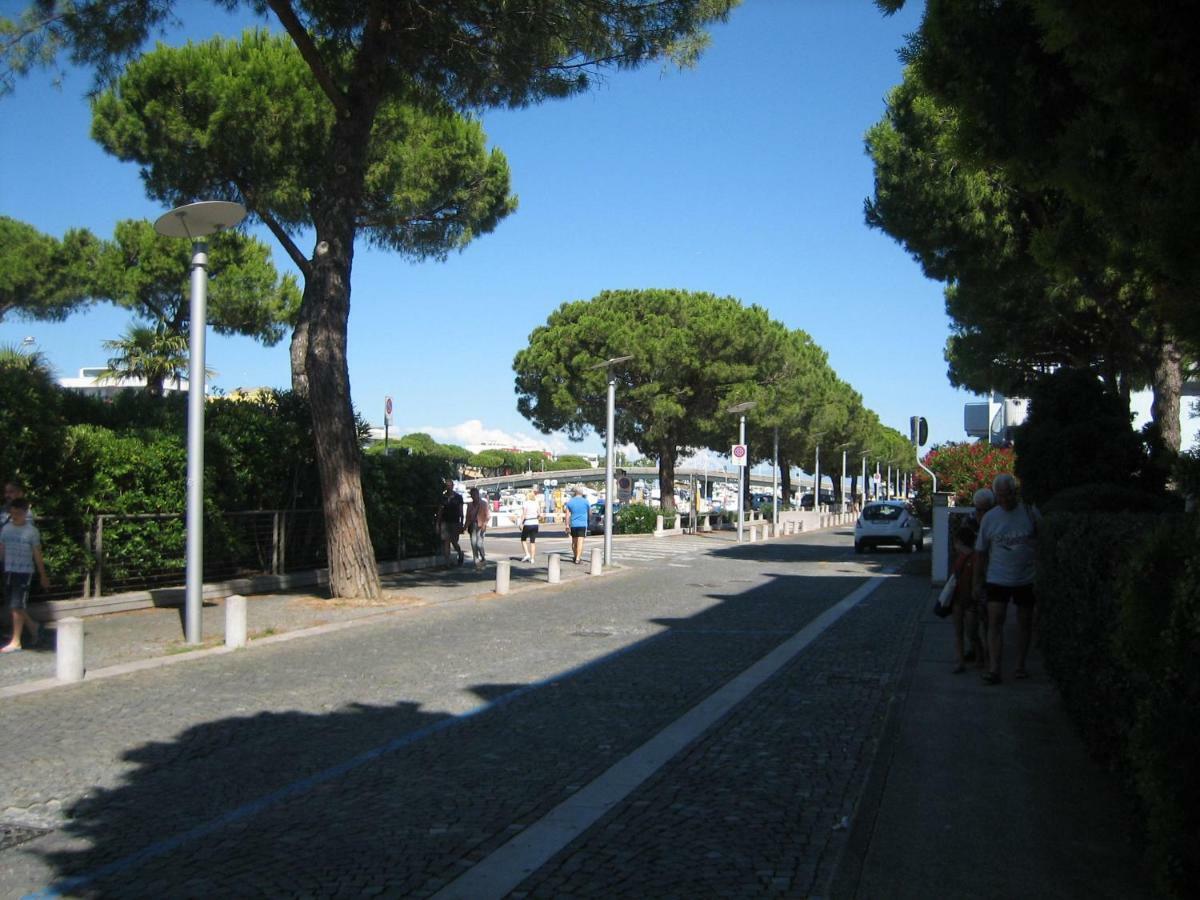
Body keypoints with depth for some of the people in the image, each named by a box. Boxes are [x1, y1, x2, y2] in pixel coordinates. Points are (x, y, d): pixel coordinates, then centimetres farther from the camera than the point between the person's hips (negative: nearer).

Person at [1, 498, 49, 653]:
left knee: (17, 605, -5)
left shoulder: (31, 531, -5)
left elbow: (37, 555, -2)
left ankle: (15, 641, 1)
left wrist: (43, 576, 1)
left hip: (24, 571, -5)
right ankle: (32, 626, 32)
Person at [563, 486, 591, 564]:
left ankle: (576, 557, 28)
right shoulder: (585, 501, -2)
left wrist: (567, 525, 2)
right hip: (582, 524, -3)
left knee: (574, 541, 16)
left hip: (573, 524, 3)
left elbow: (567, 514, 0)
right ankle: (577, 559, -18)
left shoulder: (570, 502, 3)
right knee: (580, 541, -8)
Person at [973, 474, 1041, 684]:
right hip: (997, 578, 0)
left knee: (1025, 622, 10)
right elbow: (980, 552, 6)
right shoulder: (989, 518, 0)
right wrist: (978, 583, 6)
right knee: (995, 621, -9)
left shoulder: (1030, 513, -4)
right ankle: (994, 669, -11)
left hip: (1026, 579, 0)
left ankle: (1020, 665, 24)